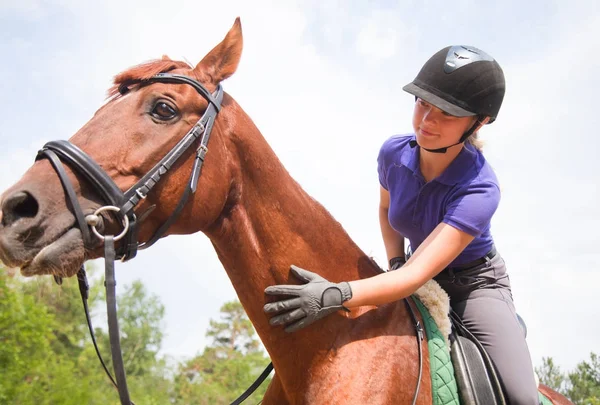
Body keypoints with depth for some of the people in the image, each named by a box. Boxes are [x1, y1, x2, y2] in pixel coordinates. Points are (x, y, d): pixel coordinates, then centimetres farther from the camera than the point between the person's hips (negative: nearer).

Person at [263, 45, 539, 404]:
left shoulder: (479, 190, -33)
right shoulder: (393, 153, -16)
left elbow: (417, 275, -42)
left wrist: (336, 295, -56)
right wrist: (395, 262, -8)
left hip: (476, 284, -4)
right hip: (420, 284, 5)